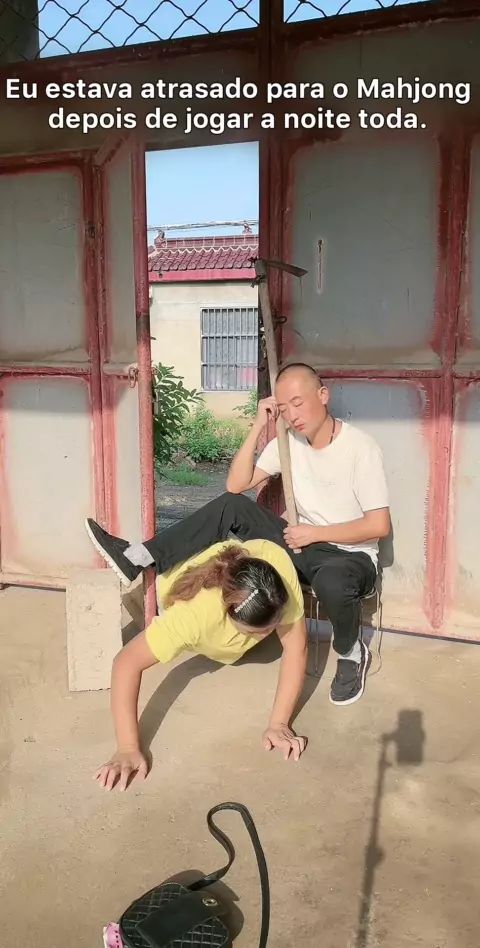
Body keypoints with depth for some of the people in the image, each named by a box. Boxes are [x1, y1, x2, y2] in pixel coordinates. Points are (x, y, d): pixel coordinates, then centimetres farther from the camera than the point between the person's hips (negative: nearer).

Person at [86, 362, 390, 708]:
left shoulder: (361, 447, -18)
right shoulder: (288, 441, 0)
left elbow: (379, 525, -19)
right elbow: (236, 485, -5)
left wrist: (316, 532, -18)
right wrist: (259, 426, -12)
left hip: (351, 558, -5)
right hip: (307, 545, 5)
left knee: (331, 582, -42)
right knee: (231, 506, -12)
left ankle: (352, 654, -8)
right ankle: (138, 558, -12)